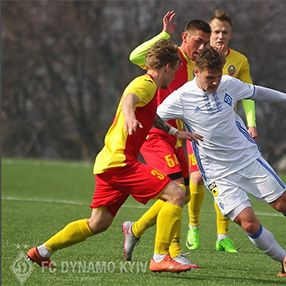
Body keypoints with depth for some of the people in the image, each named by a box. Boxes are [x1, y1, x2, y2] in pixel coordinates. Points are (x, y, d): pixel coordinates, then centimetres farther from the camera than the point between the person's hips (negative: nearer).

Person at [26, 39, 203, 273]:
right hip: (120, 161, -10)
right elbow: (129, 98, -32)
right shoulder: (146, 84, -8)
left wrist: (177, 132, 50)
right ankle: (160, 257, -18)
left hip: (108, 162, 10)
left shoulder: (147, 85, 24)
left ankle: (42, 251, 21)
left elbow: (151, 117, 44)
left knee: (98, 224, 16)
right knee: (176, 195, -16)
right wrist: (129, 116, -53)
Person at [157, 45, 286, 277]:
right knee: (248, 222, -15)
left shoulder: (229, 84, -2)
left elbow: (256, 92, 17)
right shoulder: (181, 97, -14)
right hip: (219, 174, -4)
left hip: (249, 157, 4)